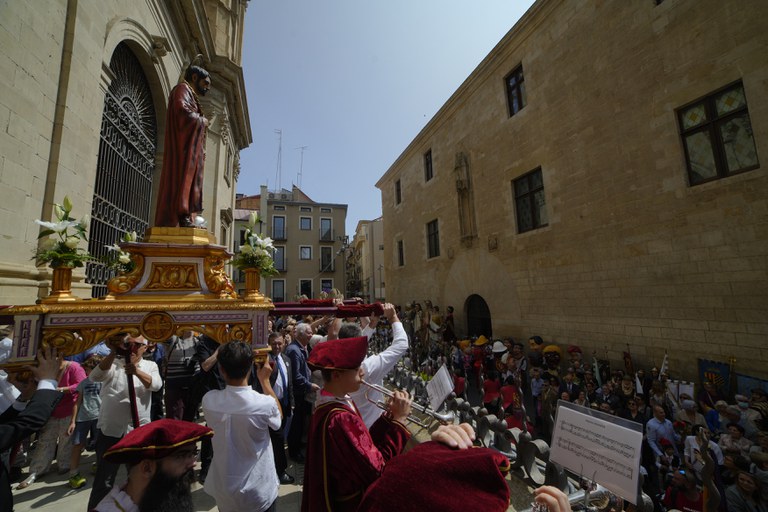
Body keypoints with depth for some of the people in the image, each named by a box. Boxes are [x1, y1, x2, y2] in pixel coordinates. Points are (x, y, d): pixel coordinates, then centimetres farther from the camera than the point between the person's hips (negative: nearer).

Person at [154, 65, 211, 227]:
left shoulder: (190, 95, 31)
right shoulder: (182, 89, 3)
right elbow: (182, 111, -16)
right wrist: (201, 121, -3)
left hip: (191, 150, 9)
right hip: (184, 148, -9)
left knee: (188, 180, 0)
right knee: (183, 178, -17)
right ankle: (183, 217, -24)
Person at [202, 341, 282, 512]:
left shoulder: (209, 400, -20)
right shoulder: (265, 404, -29)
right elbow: (279, 416, -5)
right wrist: (265, 380, -3)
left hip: (224, 491, 3)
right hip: (260, 491, -3)